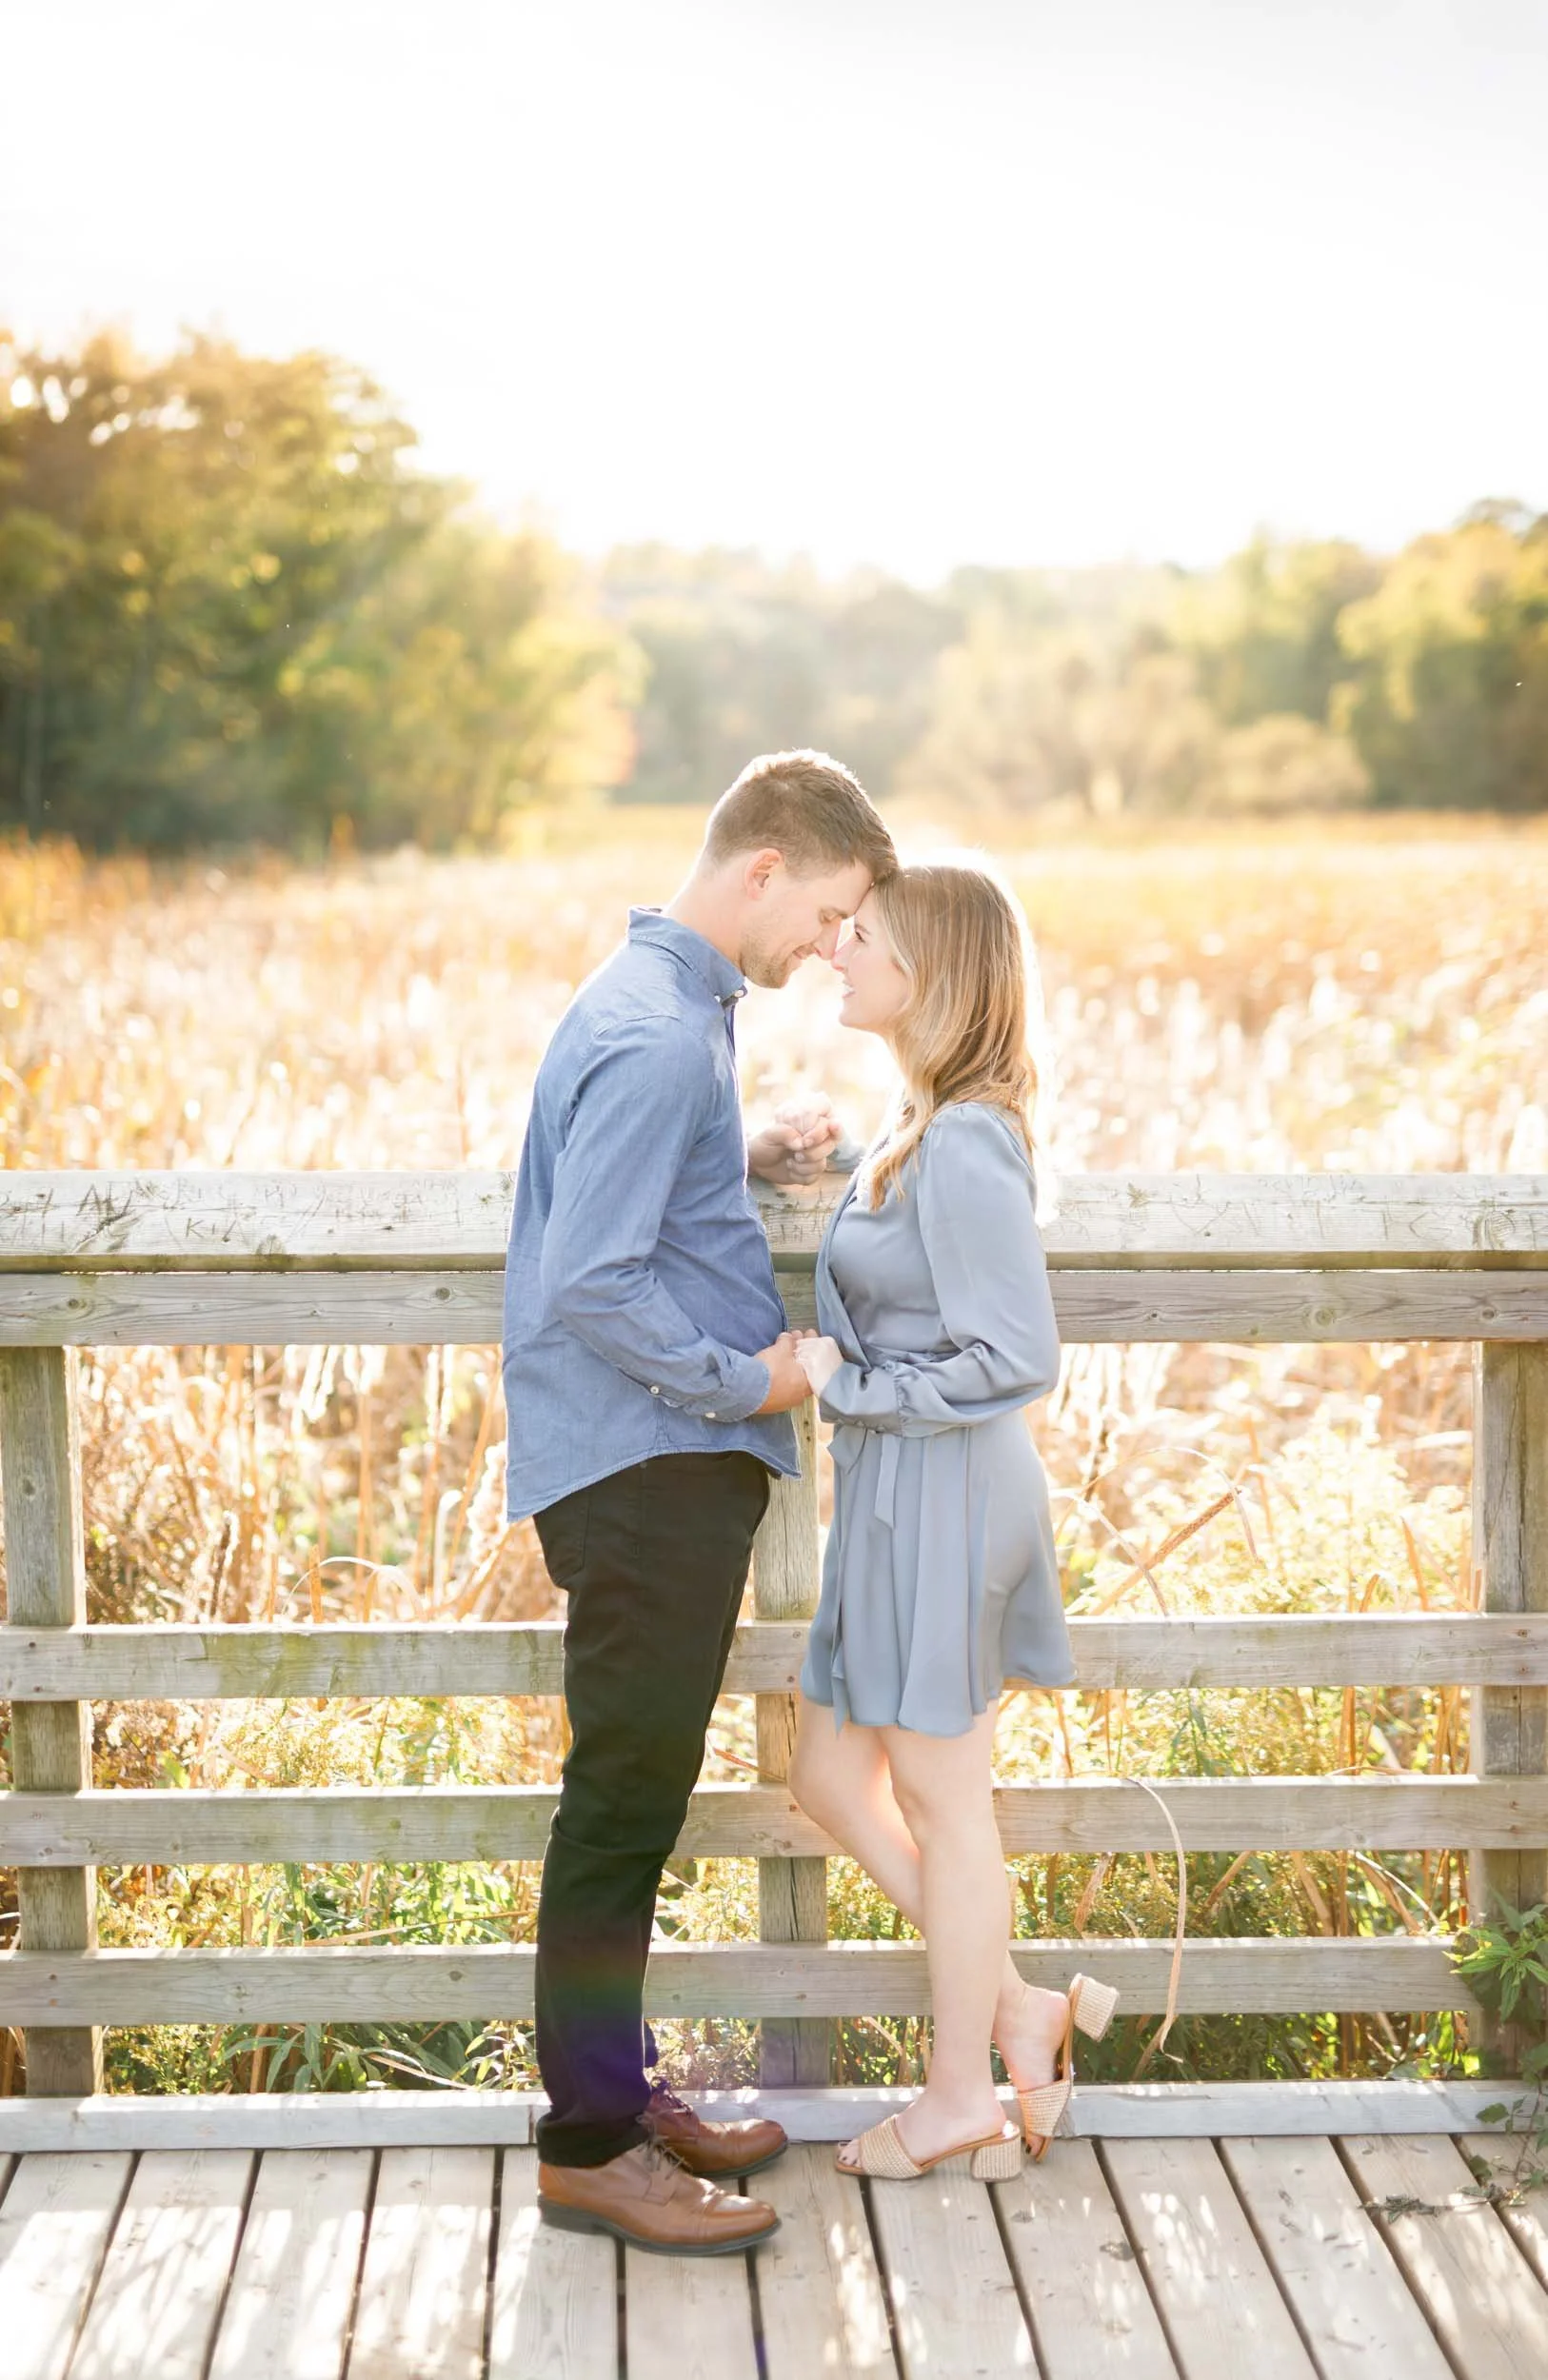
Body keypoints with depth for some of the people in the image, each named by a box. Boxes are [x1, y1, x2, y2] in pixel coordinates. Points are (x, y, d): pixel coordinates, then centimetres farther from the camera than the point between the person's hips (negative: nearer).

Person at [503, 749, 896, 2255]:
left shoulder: (667, 1006, 14)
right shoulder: (655, 1033, -19)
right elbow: (593, 1286, -24)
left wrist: (753, 1165, 11)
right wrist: (746, 1379, -15)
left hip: (669, 1468, 10)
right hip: (644, 1469, -10)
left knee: (639, 1795, 16)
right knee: (624, 1798, -3)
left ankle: (613, 2090, 27)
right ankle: (588, 2148, 6)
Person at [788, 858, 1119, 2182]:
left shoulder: (962, 1149, -20)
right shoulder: (924, 1128, 10)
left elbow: (1017, 1358, -22)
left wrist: (848, 1385, -16)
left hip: (942, 1493, -10)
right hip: (895, 1496, 10)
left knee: (941, 1794, 4)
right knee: (831, 1775, 15)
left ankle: (962, 2094, 20)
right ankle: (1020, 2009, 24)